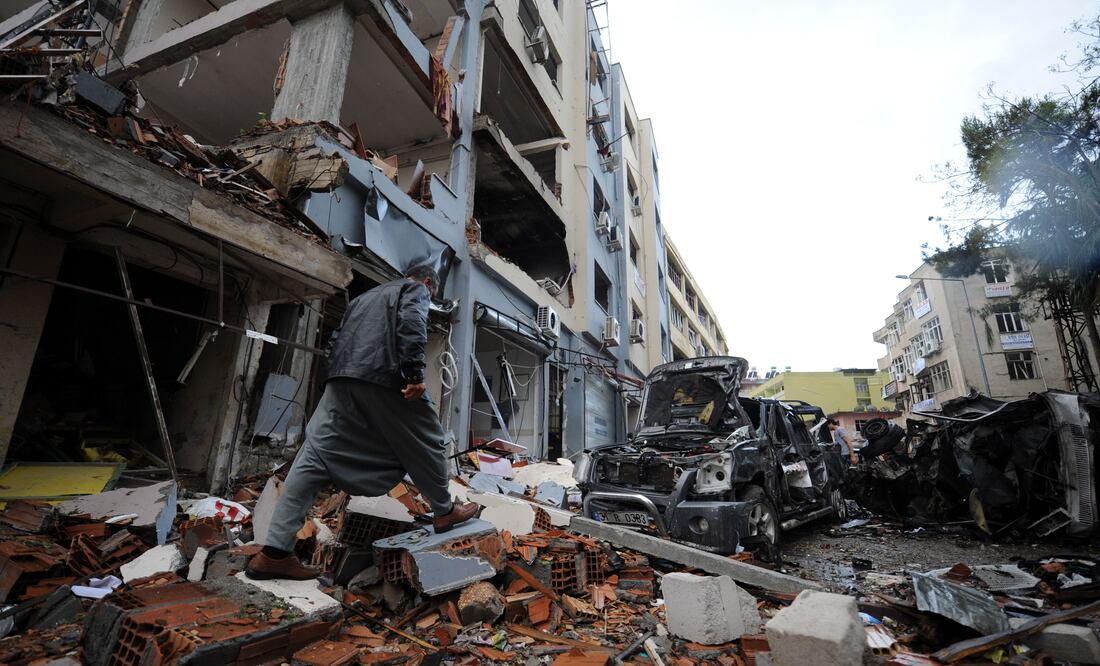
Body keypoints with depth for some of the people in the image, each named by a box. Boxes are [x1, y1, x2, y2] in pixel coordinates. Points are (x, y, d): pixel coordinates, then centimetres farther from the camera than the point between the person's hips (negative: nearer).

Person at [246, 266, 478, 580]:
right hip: (383, 376, -7)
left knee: (314, 456, 0)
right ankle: (444, 511, 25)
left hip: (340, 378, 7)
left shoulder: (367, 295, 35)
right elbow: (411, 323, -11)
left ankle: (275, 552, -1)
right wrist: (415, 373, -18)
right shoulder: (416, 289, 12)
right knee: (424, 441, 10)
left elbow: (336, 338, 29)